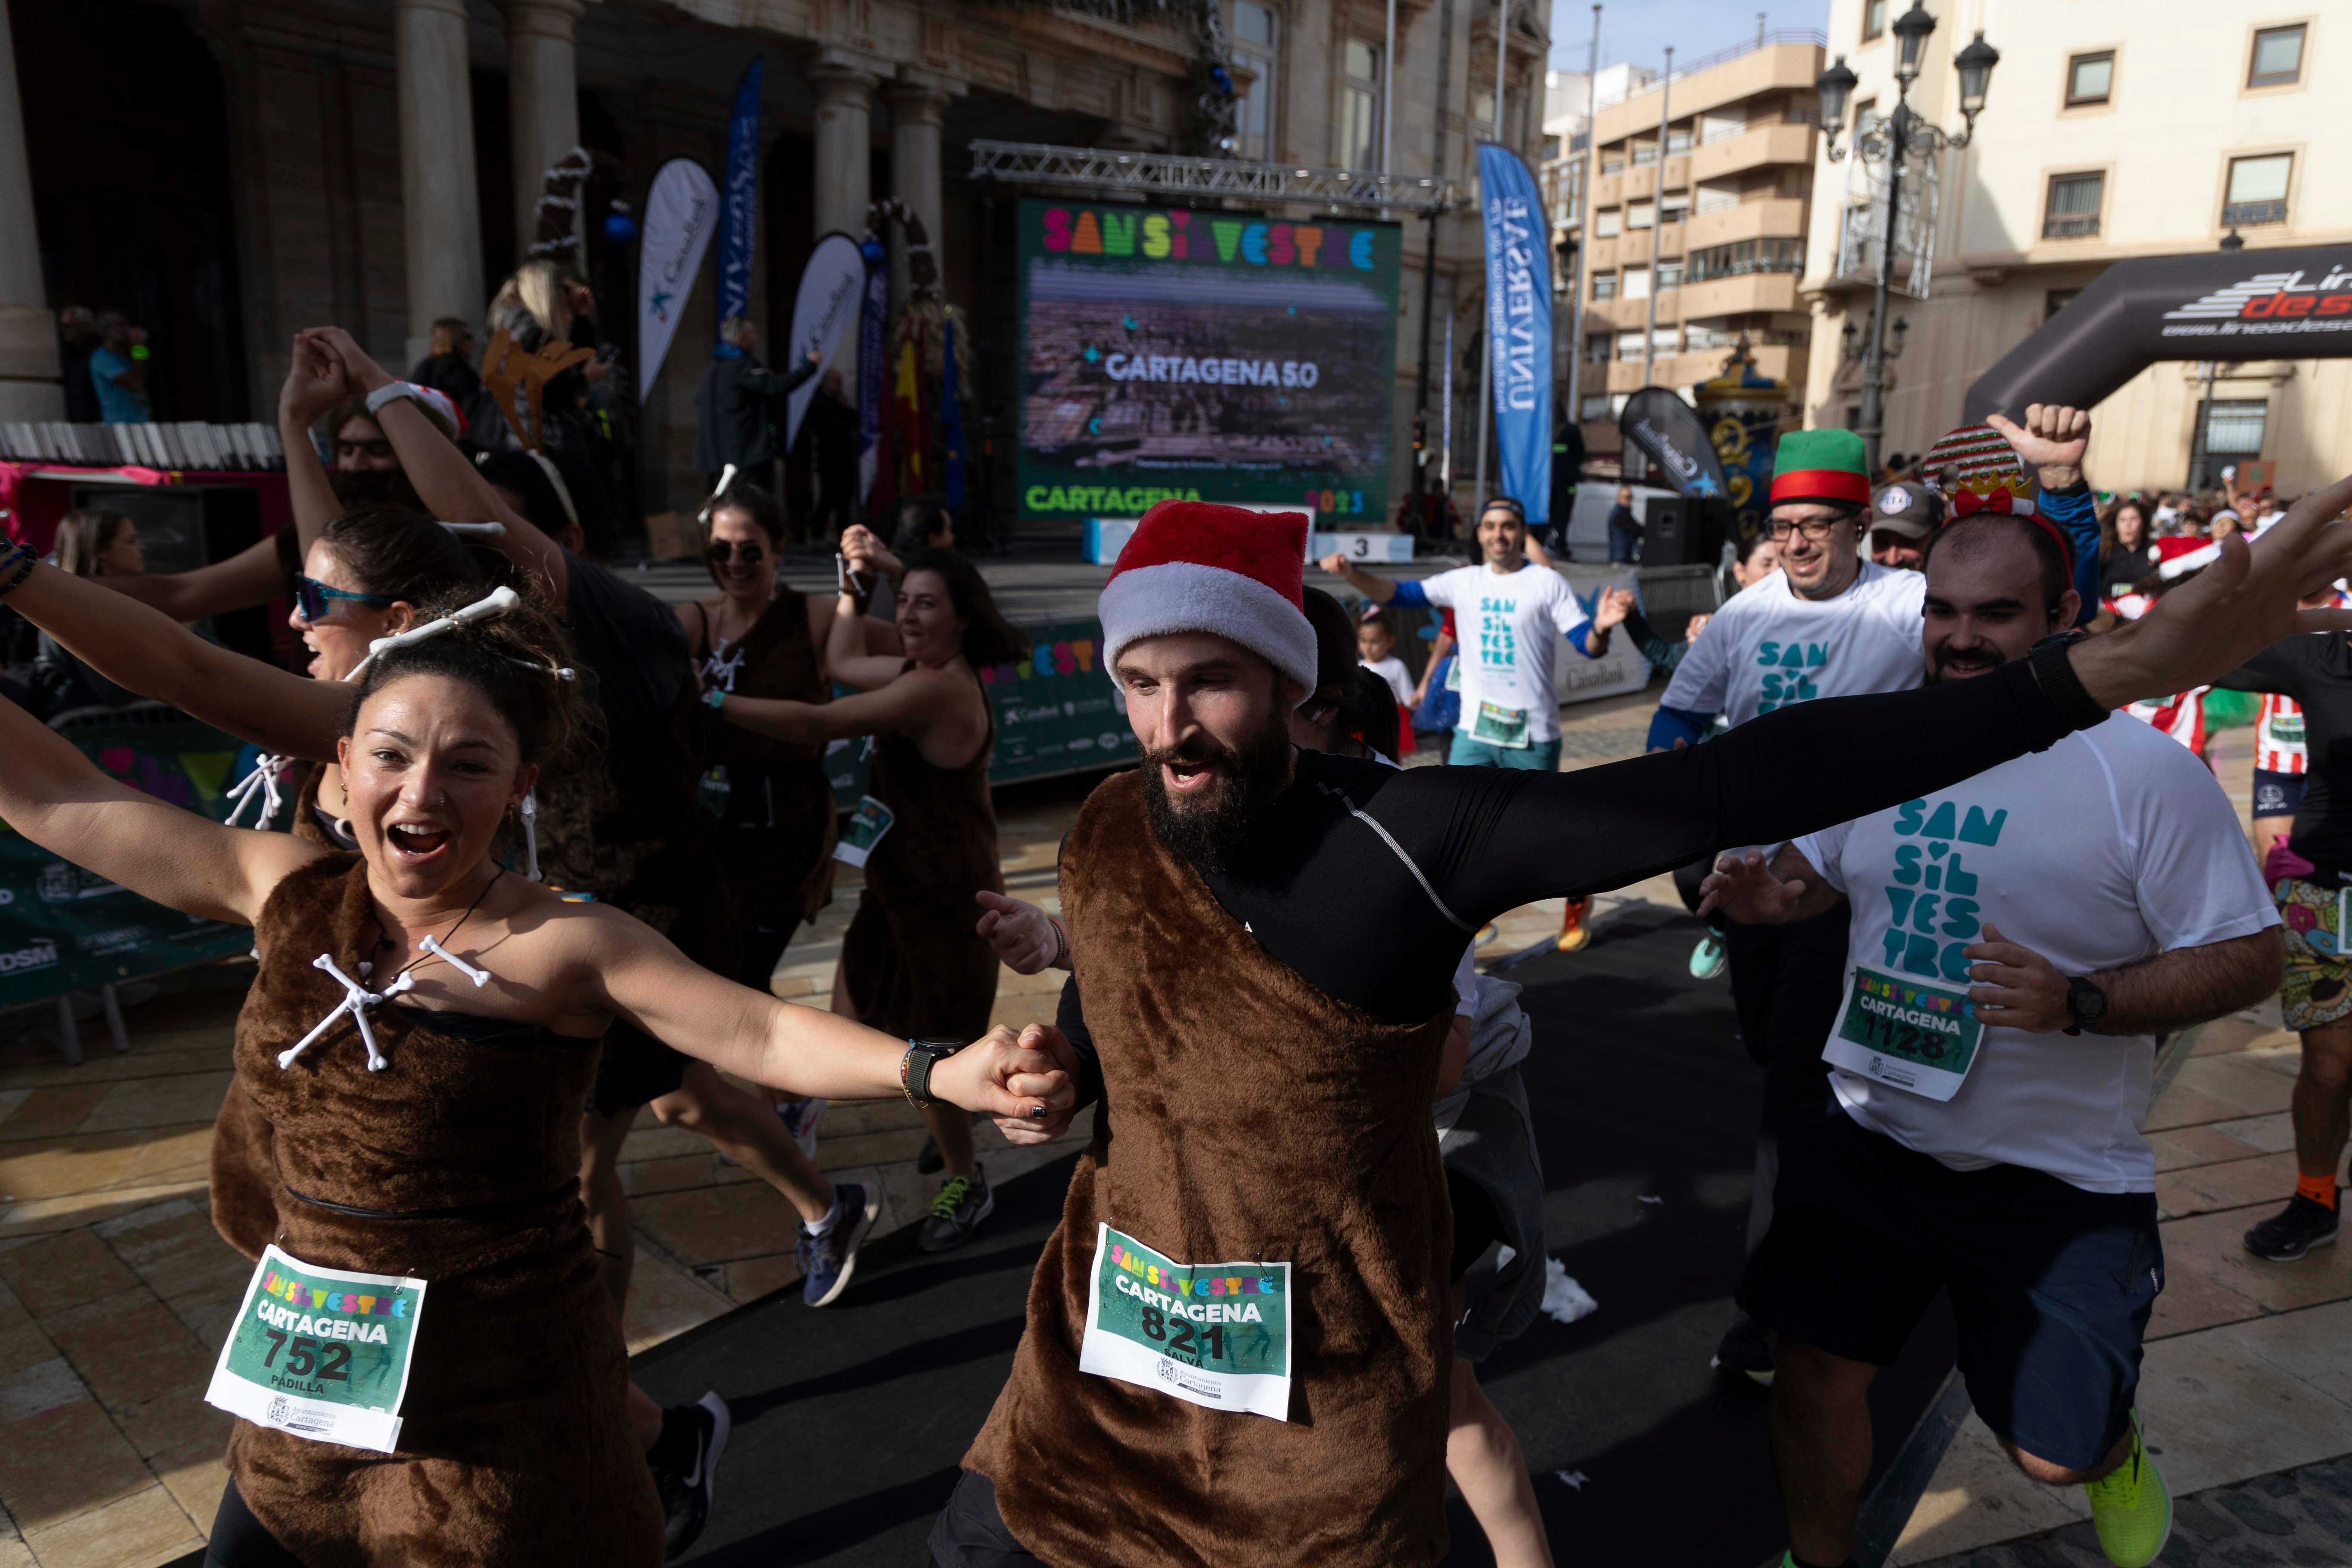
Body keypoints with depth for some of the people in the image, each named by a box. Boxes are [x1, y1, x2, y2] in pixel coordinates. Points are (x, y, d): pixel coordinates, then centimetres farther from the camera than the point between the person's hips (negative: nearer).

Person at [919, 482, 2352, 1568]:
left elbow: (1729, 788, -31)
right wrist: (1053, 1071, -6)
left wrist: (2095, 675, -36)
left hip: (1329, 1402, -5)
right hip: (1102, 1358, 5)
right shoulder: (1103, 839, -6)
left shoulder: (1413, 839, -23)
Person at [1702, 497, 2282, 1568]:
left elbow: (2248, 956, -12)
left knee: (2057, 1451, 9)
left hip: (2056, 1178, -3)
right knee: (1814, 1377, 9)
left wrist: (2078, 1003, -28)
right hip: (1865, 1136, 4)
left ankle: (2115, 1450, 47)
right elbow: (1819, 868, 16)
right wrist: (1766, 895, -8)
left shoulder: (2143, 773, -15)